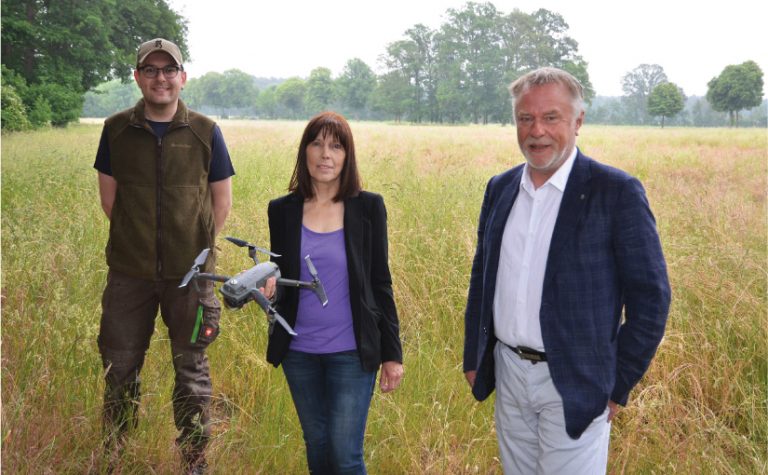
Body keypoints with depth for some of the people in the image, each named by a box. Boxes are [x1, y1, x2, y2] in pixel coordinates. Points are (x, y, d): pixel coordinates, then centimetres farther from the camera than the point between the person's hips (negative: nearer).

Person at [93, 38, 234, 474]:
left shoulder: (205, 131, -2)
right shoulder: (117, 129, 1)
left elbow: (222, 201, 5)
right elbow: (109, 195, 8)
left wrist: (197, 248, 2)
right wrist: (138, 240, 4)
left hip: (190, 273, -1)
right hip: (130, 272, 1)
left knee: (191, 368, 10)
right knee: (119, 365, 10)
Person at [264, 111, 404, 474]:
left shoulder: (368, 207, -5)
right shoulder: (282, 210, 1)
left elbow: (380, 283, -1)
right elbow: (279, 278, 7)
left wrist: (392, 353, -1)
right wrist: (267, 287, -17)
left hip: (352, 353, -2)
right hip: (299, 352, 3)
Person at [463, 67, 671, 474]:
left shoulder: (616, 192, -12)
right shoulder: (500, 189, 6)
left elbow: (651, 295, -10)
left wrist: (618, 385, -9)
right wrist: (473, 358, 13)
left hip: (573, 386, -5)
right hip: (508, 376, 5)